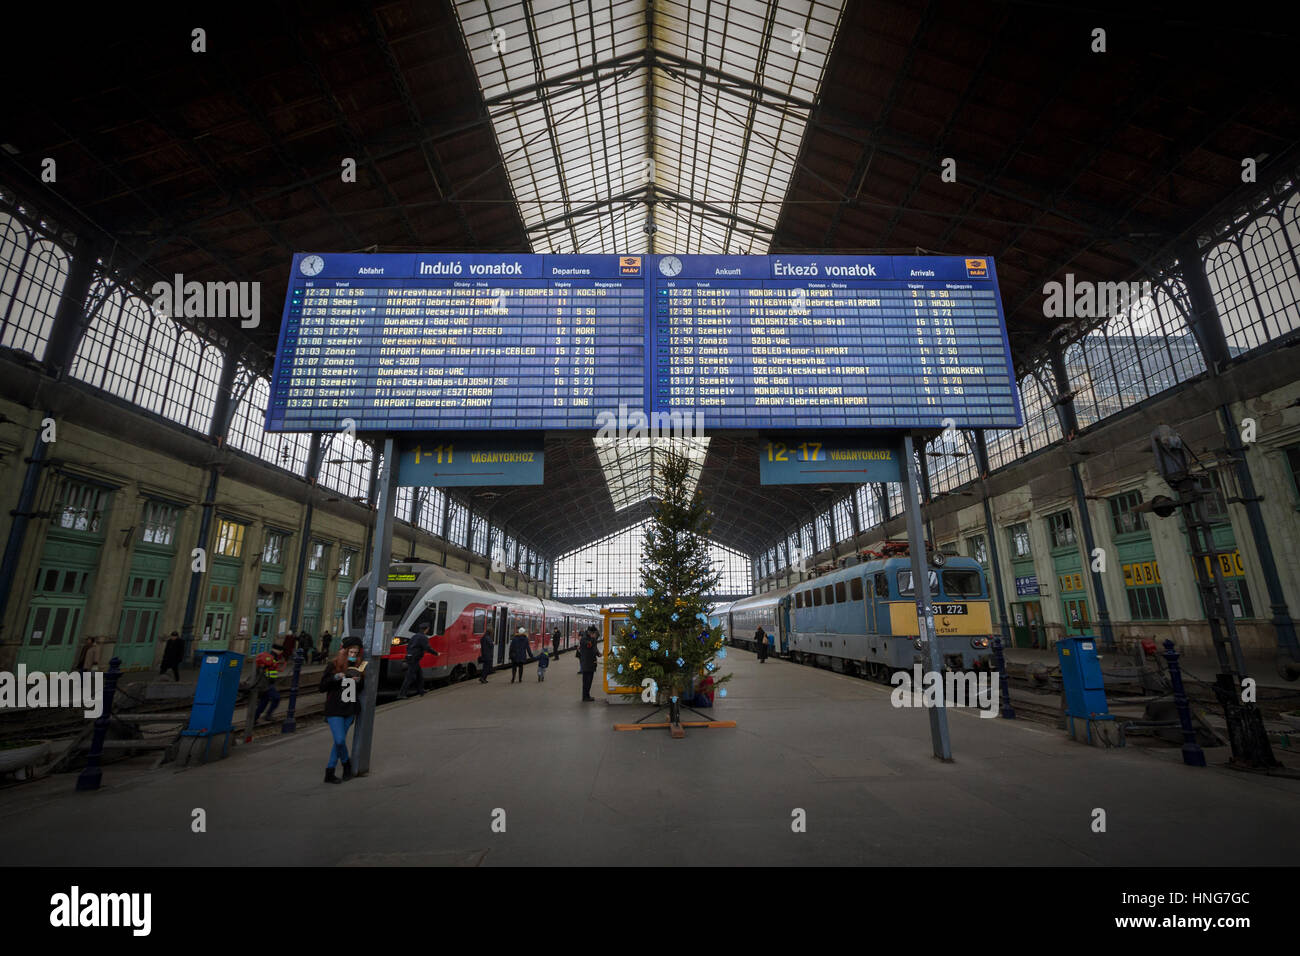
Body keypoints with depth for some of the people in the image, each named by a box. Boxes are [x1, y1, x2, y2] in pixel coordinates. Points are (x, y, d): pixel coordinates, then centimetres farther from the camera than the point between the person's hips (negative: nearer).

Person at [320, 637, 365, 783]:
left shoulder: (358, 667, 5)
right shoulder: (333, 666, -5)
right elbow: (322, 687, -5)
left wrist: (359, 681, -9)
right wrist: (335, 678, -21)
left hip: (350, 710, 4)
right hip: (334, 710, -4)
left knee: (340, 740, 8)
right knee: (340, 740, -10)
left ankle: (329, 772, 21)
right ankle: (346, 763, 18)